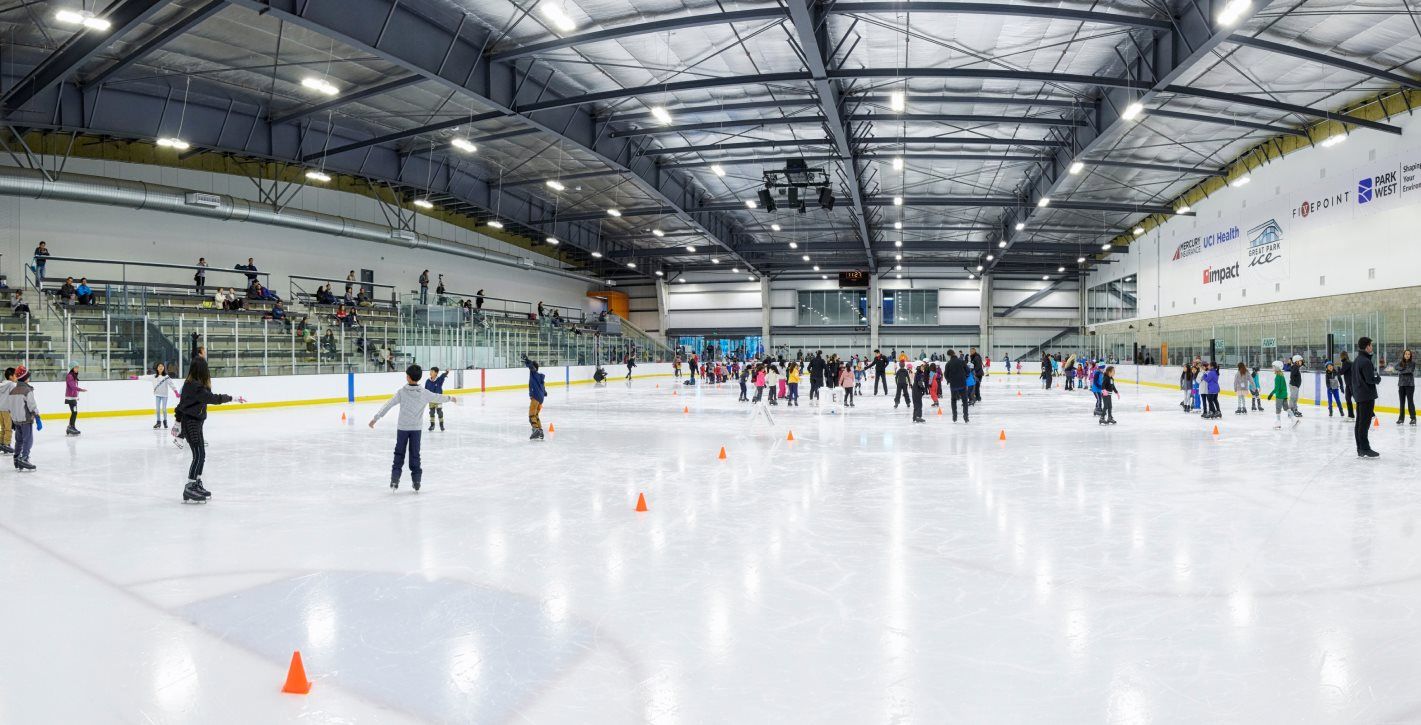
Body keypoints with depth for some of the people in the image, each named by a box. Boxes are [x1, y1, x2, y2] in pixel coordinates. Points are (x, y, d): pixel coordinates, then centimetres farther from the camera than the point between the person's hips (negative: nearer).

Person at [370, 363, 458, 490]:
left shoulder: (402, 392, -11)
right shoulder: (424, 393, -5)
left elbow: (388, 405, -11)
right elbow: (438, 397, 11)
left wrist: (376, 418, -6)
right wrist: (450, 398, 31)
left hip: (402, 428, -1)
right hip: (416, 428, 1)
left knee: (399, 453, 11)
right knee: (415, 454, 11)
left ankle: (395, 478, 8)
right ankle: (416, 480, 12)